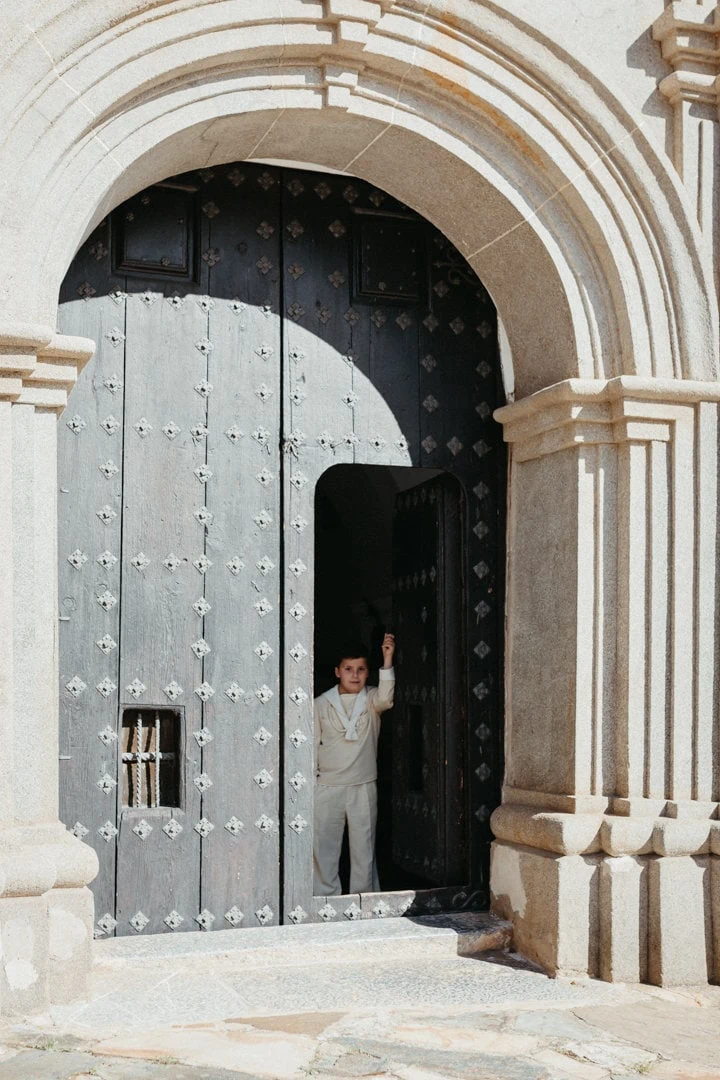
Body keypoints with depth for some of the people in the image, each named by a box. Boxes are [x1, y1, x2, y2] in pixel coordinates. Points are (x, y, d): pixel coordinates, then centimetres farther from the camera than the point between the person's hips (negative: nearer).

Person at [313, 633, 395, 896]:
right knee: (324, 847, 4)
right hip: (327, 787, 0)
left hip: (363, 787, 0)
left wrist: (387, 661, -37)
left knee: (364, 848, 6)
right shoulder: (321, 704, 2)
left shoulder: (371, 700, 1)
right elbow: (312, 745, 5)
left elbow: (385, 698, -24)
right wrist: (310, 782, 0)